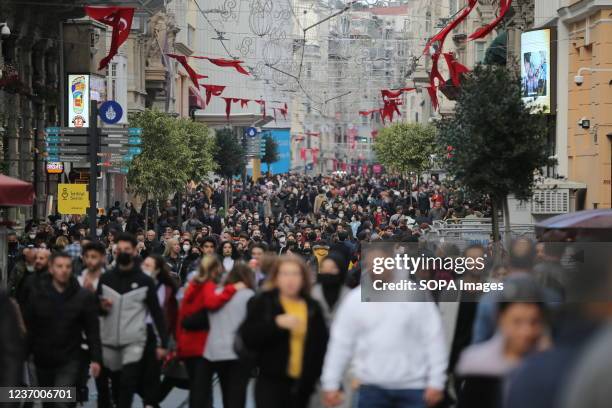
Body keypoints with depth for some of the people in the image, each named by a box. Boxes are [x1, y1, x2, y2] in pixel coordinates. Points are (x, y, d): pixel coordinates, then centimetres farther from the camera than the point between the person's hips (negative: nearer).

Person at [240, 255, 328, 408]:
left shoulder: (313, 307, 8)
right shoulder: (261, 303, 0)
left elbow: (322, 345, 10)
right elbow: (246, 337, -10)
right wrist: (276, 323, -21)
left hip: (302, 384, 3)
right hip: (271, 381, -3)